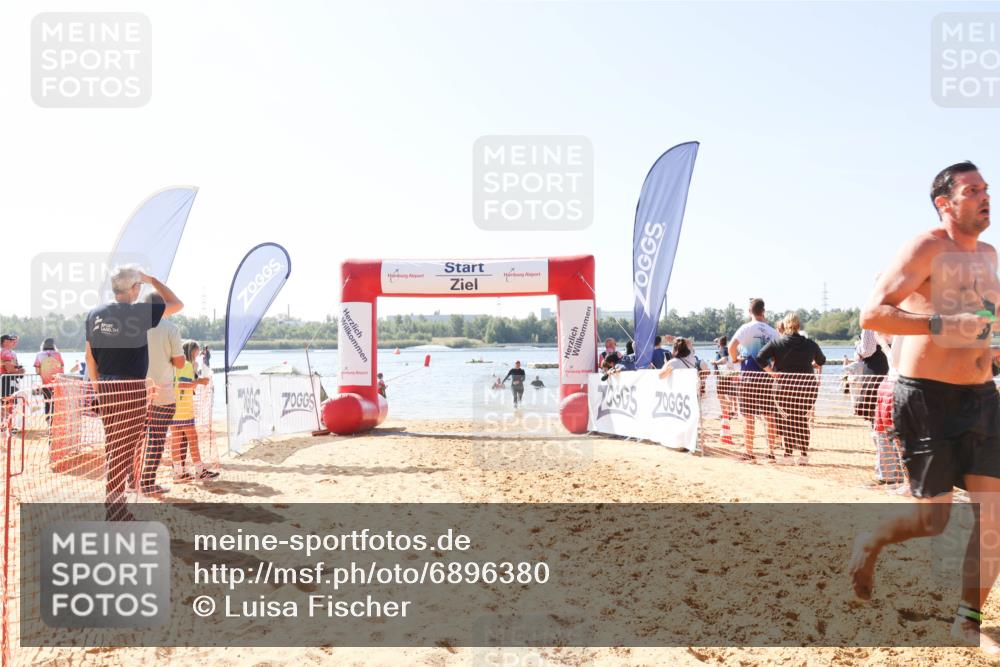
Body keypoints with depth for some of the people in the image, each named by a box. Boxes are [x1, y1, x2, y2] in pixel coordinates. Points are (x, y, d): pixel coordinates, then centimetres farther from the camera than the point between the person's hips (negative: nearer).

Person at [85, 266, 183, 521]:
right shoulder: (139, 313, -13)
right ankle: (115, 511, 2)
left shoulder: (94, 314, 6)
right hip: (131, 390, -7)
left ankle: (116, 509, 25)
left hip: (106, 389, 7)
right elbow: (177, 304, 0)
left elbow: (90, 357, 11)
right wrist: (152, 280, 8)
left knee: (113, 449, 16)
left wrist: (98, 388, 20)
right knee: (124, 451, -1)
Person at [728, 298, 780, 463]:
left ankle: (749, 453, 0)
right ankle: (771, 451, 12)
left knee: (748, 415, 0)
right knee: (769, 415, 9)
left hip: (749, 374, -4)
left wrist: (735, 359, -4)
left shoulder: (747, 328, -6)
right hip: (767, 375, 4)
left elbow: (732, 345, -20)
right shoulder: (772, 331, 7)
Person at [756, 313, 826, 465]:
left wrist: (771, 372, -6)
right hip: (808, 384, 2)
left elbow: (760, 358, -14)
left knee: (787, 420, 8)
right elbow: (821, 361, 21)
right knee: (802, 419, 11)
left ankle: (788, 453, 5)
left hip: (785, 385, -2)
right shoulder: (810, 344, 4)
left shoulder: (776, 343, -4)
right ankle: (804, 455, 10)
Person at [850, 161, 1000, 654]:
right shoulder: (925, 248, -10)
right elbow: (871, 314, -20)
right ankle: (869, 544, 29)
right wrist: (940, 324, -29)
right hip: (928, 397, -7)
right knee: (932, 518, -3)